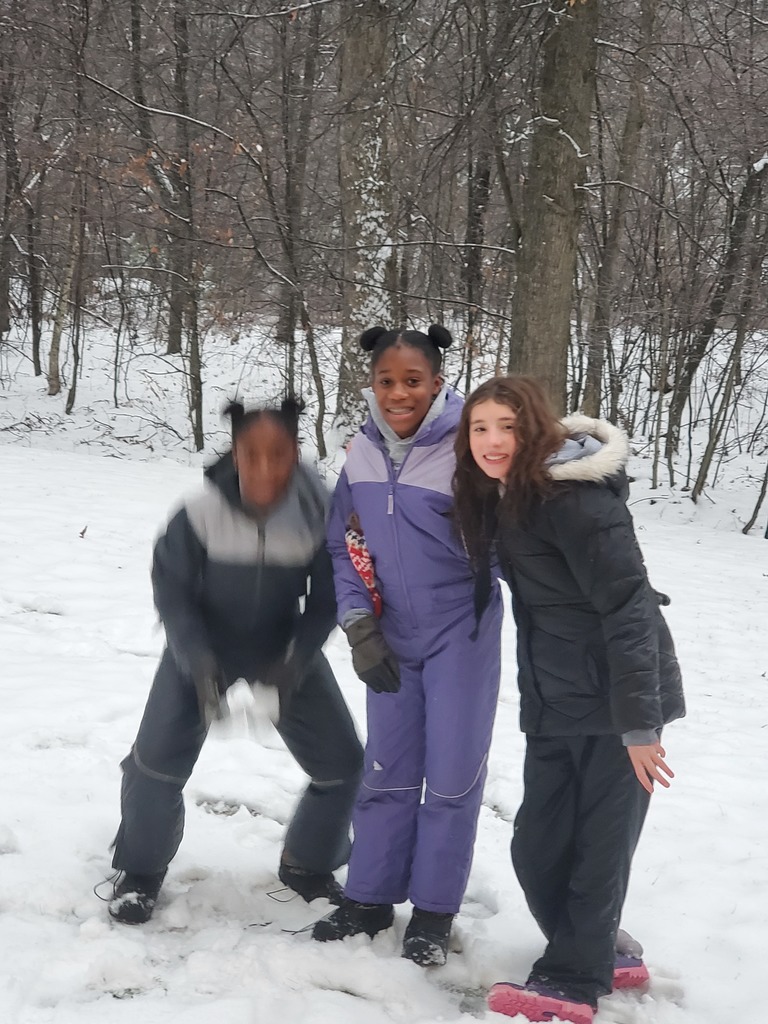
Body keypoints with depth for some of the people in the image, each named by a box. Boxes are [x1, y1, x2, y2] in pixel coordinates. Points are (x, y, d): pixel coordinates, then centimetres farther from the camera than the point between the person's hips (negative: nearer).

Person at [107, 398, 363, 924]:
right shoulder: (202, 514, -29)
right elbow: (172, 589, -15)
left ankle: (308, 866, 26)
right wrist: (198, 663, -26)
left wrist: (294, 666, -25)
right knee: (157, 761, -11)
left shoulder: (318, 513, -25)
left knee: (341, 762, 0)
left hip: (286, 650, 2)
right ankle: (143, 871, 16)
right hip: (204, 648, -2)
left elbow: (326, 601, -12)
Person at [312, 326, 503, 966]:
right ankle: (369, 900, 24)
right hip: (393, 636, 4)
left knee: (452, 772, 3)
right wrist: (360, 630, -2)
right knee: (387, 770, 13)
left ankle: (433, 913, 16)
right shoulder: (363, 452, -4)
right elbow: (343, 547, 4)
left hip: (460, 631, -4)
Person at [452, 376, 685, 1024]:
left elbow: (629, 607, -23)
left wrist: (640, 723, -25)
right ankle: (605, 953, 30)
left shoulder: (575, 498, -20)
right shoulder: (501, 496, 7)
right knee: (537, 849, 11)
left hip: (616, 701, -8)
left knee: (599, 847, 2)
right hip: (555, 704, 9)